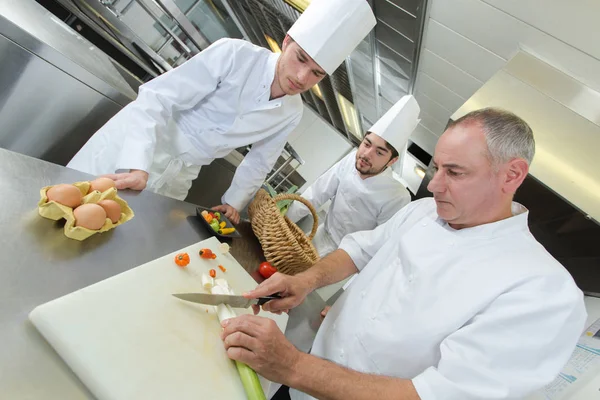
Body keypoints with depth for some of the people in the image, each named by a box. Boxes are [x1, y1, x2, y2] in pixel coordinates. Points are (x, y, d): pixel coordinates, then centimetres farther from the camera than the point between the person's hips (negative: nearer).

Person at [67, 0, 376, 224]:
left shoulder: (292, 113, -5)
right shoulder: (235, 54, -21)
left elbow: (260, 162, 8)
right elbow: (158, 97, -23)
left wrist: (234, 202, 8)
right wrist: (137, 167, -33)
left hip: (176, 176, 4)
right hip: (132, 149, -3)